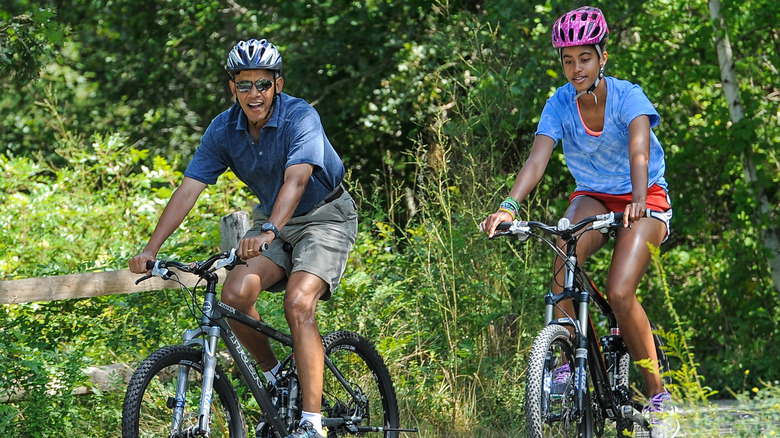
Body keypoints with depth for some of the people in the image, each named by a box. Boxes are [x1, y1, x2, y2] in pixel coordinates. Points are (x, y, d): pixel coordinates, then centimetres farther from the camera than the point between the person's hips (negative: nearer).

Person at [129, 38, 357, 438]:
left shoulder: (300, 117, -25)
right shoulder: (223, 130, -10)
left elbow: (296, 180, -41)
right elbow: (189, 189, -13)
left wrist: (268, 232, -57)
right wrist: (151, 249, -23)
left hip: (324, 218, -5)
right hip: (273, 220, 5)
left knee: (298, 304, -27)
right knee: (235, 293, -19)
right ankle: (274, 377, 8)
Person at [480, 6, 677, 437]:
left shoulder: (628, 98, -21)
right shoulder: (560, 104, -12)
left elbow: (639, 150, -37)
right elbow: (537, 159, -22)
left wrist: (638, 201, -56)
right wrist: (508, 206, -39)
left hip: (644, 199, -3)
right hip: (592, 197, 3)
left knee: (620, 292, -23)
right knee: (565, 261, -28)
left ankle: (656, 388, -8)